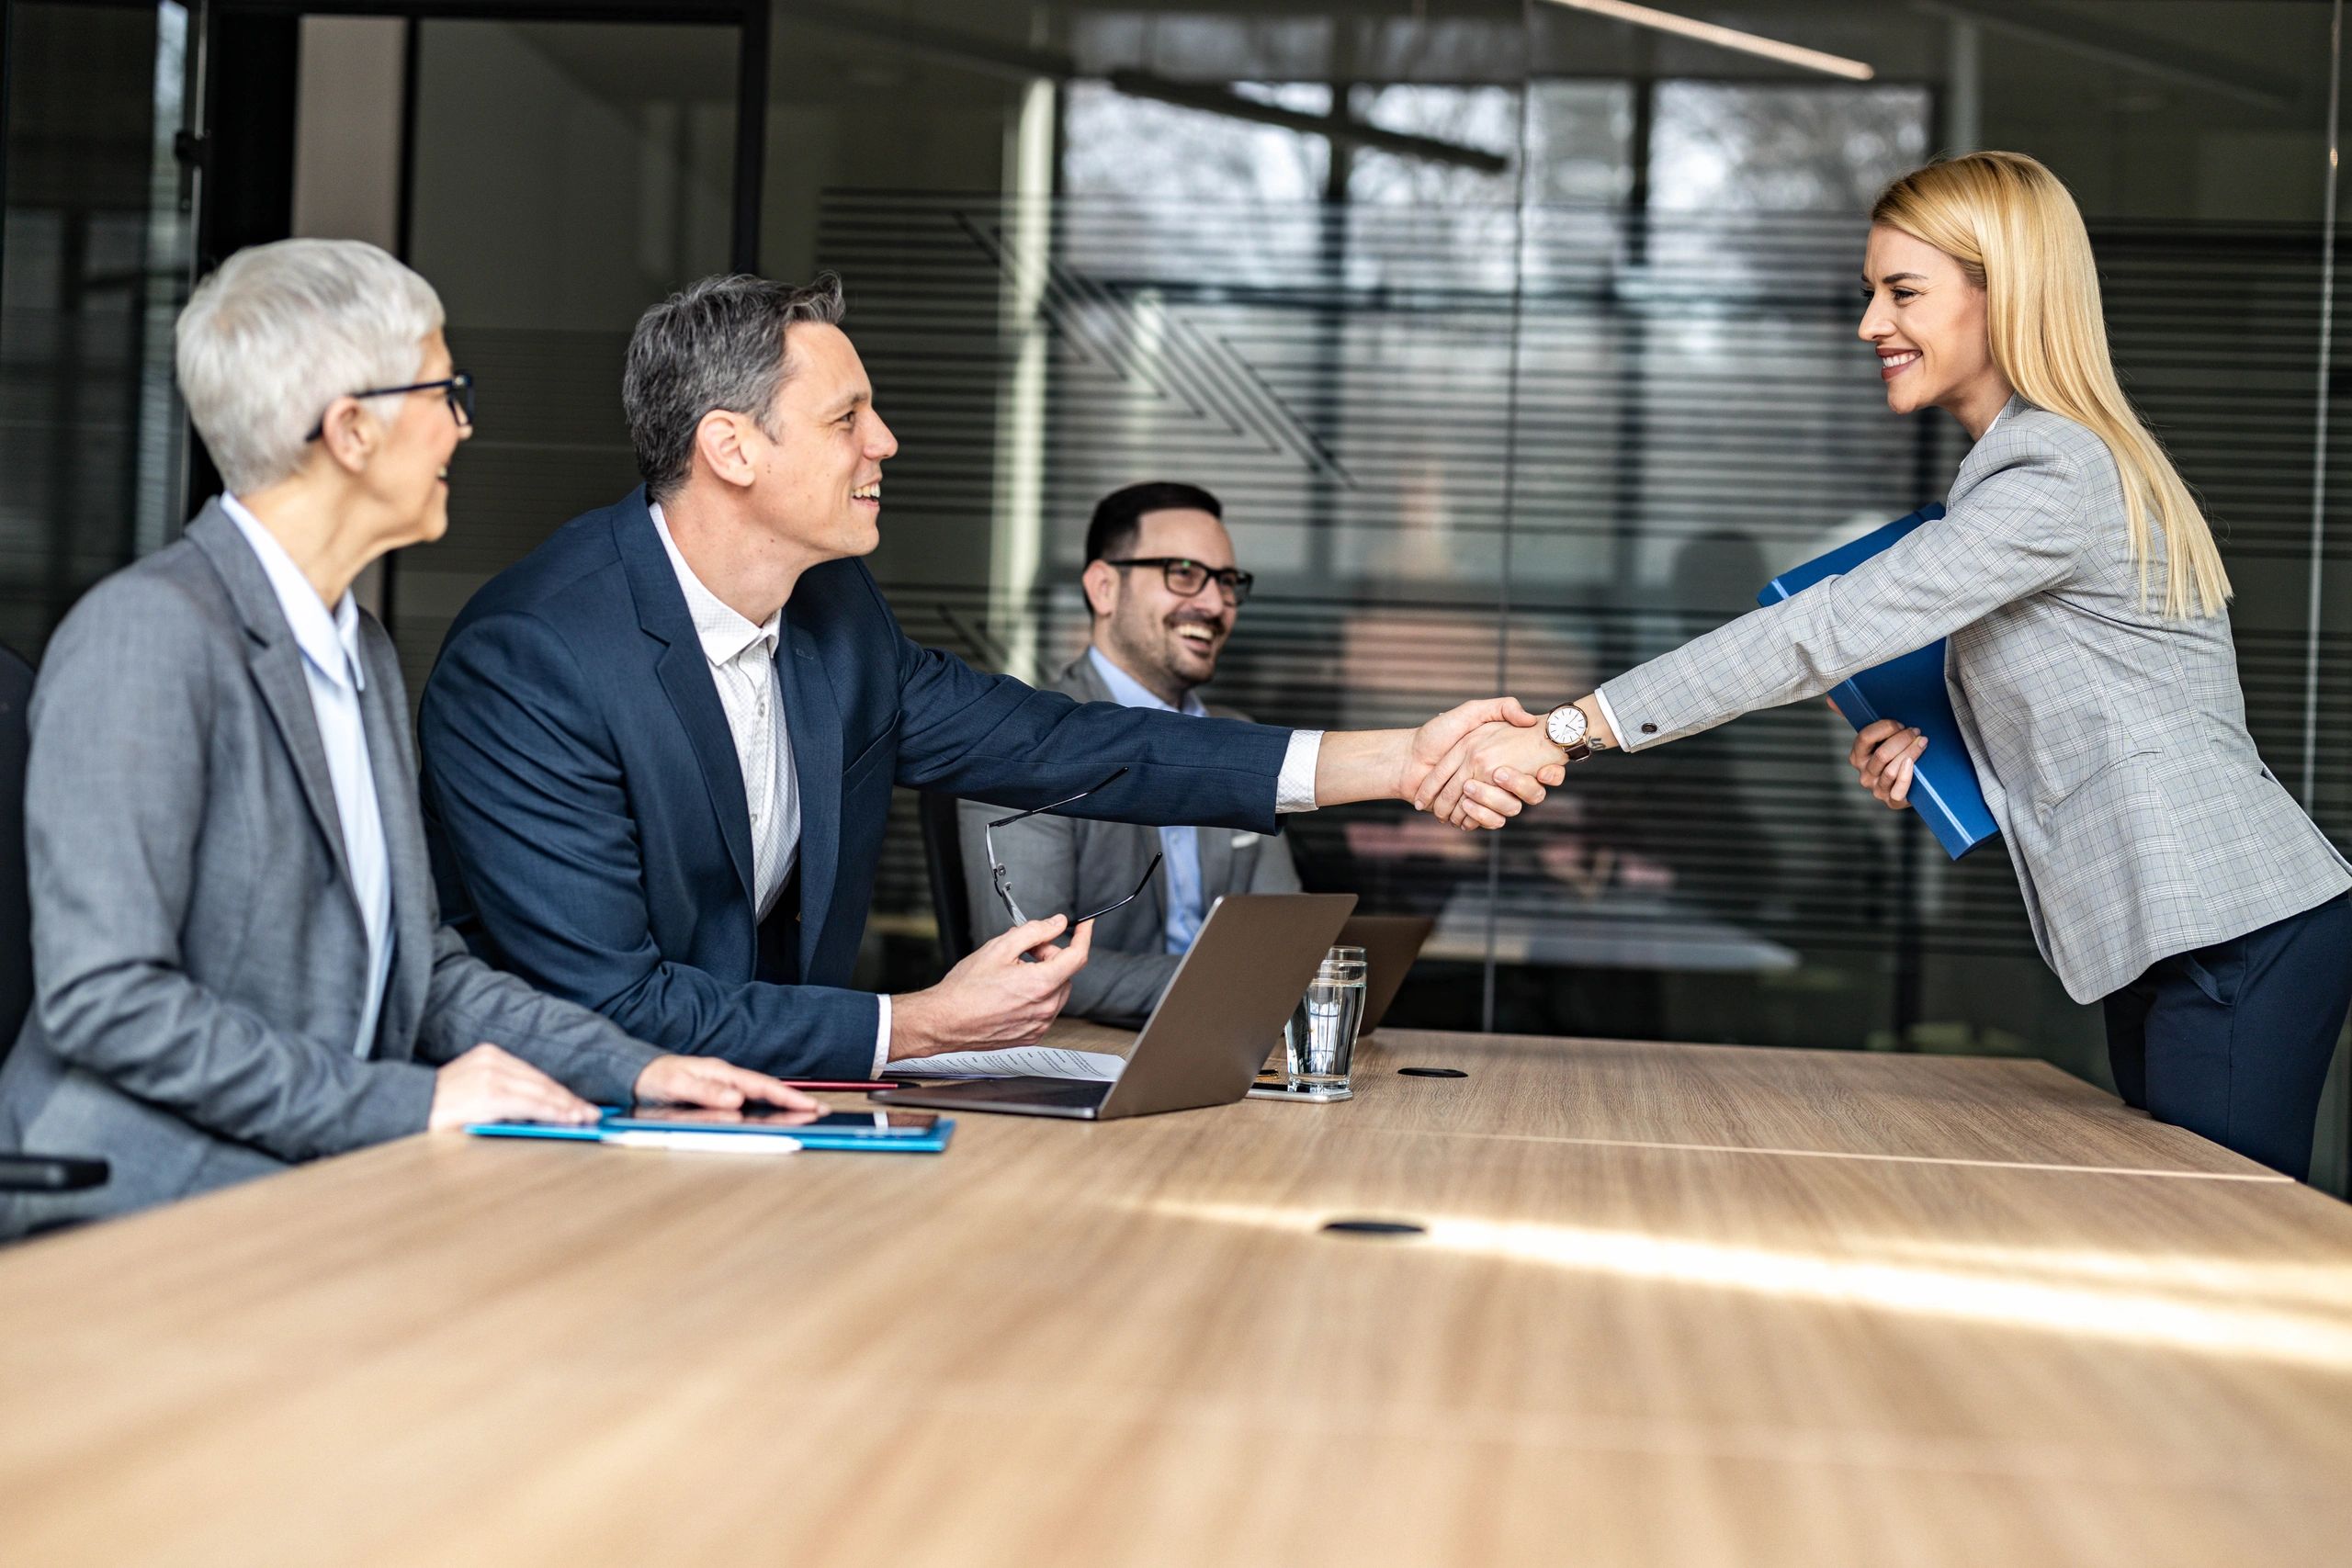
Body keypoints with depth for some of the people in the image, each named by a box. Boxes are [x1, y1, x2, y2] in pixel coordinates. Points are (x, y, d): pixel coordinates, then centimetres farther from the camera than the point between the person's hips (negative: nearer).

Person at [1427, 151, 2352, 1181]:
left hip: (2241, 936, -10)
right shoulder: (2021, 462, 17)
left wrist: (1569, 730, -22)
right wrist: (1930, 744, 3)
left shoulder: (2056, 480, -16)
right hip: (2174, 938, 10)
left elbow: (1830, 631, -22)